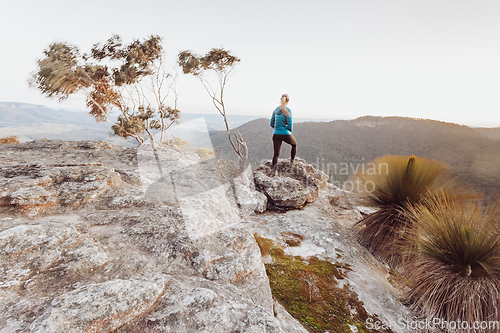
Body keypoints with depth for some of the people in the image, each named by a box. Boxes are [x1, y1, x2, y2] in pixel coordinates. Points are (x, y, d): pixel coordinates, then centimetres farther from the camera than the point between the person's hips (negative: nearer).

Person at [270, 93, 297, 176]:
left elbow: (271, 124, 10)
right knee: (294, 144, 28)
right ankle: (292, 161, 37)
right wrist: (290, 130, 7)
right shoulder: (288, 110, -12)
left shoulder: (275, 110, 5)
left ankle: (274, 170, -3)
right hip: (286, 134, -4)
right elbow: (290, 125, -14)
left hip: (276, 134, 4)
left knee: (276, 154, 9)